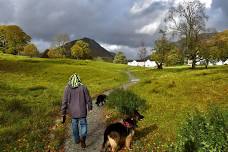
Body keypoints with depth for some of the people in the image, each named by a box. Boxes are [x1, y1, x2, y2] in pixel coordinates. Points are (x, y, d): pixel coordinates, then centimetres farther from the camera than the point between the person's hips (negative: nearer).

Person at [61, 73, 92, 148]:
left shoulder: (67, 88, -6)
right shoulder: (83, 87, -10)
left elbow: (64, 102, -5)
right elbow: (88, 99, -4)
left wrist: (63, 114, 2)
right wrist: (90, 107, 15)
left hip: (73, 112, 2)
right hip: (82, 111, -2)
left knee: (74, 124, 22)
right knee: (83, 125, 13)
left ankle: (76, 139, 36)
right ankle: (83, 137, -11)